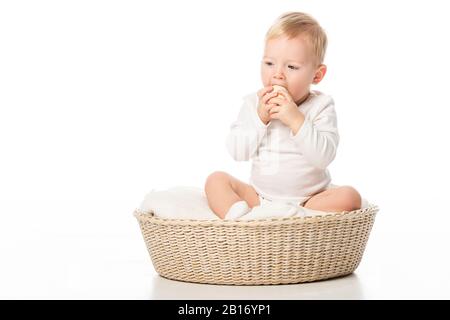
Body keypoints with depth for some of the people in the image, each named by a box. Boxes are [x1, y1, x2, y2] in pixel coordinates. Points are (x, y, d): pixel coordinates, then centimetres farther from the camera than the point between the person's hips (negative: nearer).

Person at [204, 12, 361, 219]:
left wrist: (296, 120, -27)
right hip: (259, 197, 3)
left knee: (349, 197, -26)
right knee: (216, 180, -12)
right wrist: (260, 118, -18)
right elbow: (237, 152, -7)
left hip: (308, 199, -2)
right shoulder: (253, 103, 2)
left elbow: (324, 156, -19)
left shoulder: (321, 106, -6)